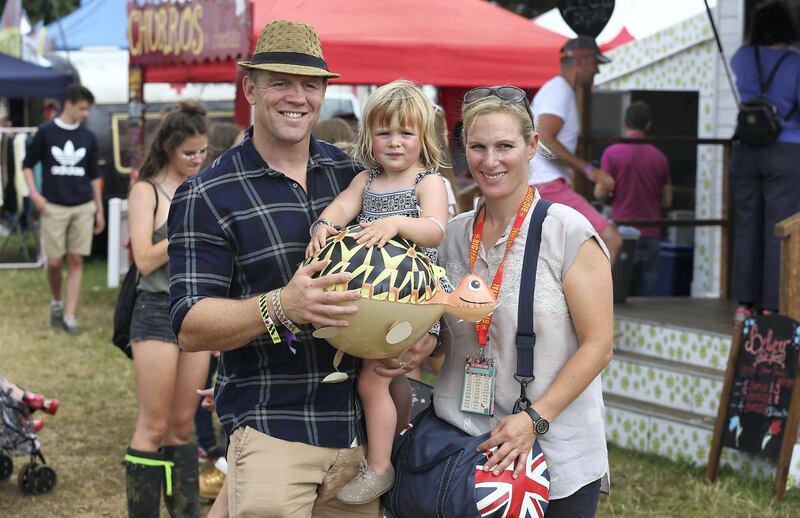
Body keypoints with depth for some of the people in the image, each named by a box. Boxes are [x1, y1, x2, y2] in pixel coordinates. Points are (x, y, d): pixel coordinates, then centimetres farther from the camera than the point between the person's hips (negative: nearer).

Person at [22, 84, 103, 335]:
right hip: (54, 207, -2)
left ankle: (69, 315, 2)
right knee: (54, 261, -1)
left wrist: (99, 210, 12)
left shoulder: (88, 137, 7)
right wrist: (34, 193, -7)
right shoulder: (46, 132, -2)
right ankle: (56, 303, 26)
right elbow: (28, 164, 6)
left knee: (76, 261, -1)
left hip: (83, 208, 2)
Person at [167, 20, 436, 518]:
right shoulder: (207, 196, -2)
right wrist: (281, 306, -25)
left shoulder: (353, 173, 10)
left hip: (363, 429, 4)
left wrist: (425, 334, -1)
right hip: (272, 434, -4)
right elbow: (191, 328, -9)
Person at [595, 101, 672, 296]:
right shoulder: (659, 157, 4)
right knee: (646, 294, 6)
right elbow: (667, 201, 8)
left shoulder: (612, 153, -6)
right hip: (651, 234, 3)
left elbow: (600, 193, -8)